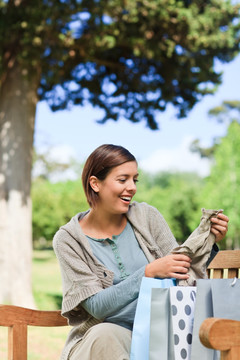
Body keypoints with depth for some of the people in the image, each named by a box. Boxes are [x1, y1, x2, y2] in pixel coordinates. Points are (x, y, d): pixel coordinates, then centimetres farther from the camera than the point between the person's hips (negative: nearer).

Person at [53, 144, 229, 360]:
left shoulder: (146, 216, 3)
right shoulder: (68, 239, -5)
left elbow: (183, 272, 6)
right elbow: (96, 306, -13)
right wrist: (149, 272, -23)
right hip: (96, 340, -2)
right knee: (104, 334, -37)